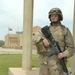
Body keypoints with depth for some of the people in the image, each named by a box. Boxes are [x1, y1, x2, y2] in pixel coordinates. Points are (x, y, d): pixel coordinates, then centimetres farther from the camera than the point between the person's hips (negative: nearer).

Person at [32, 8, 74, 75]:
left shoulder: (65, 30, 3)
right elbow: (35, 38, -2)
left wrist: (64, 54, -21)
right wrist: (43, 39, -23)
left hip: (57, 62, -4)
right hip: (44, 62, 4)